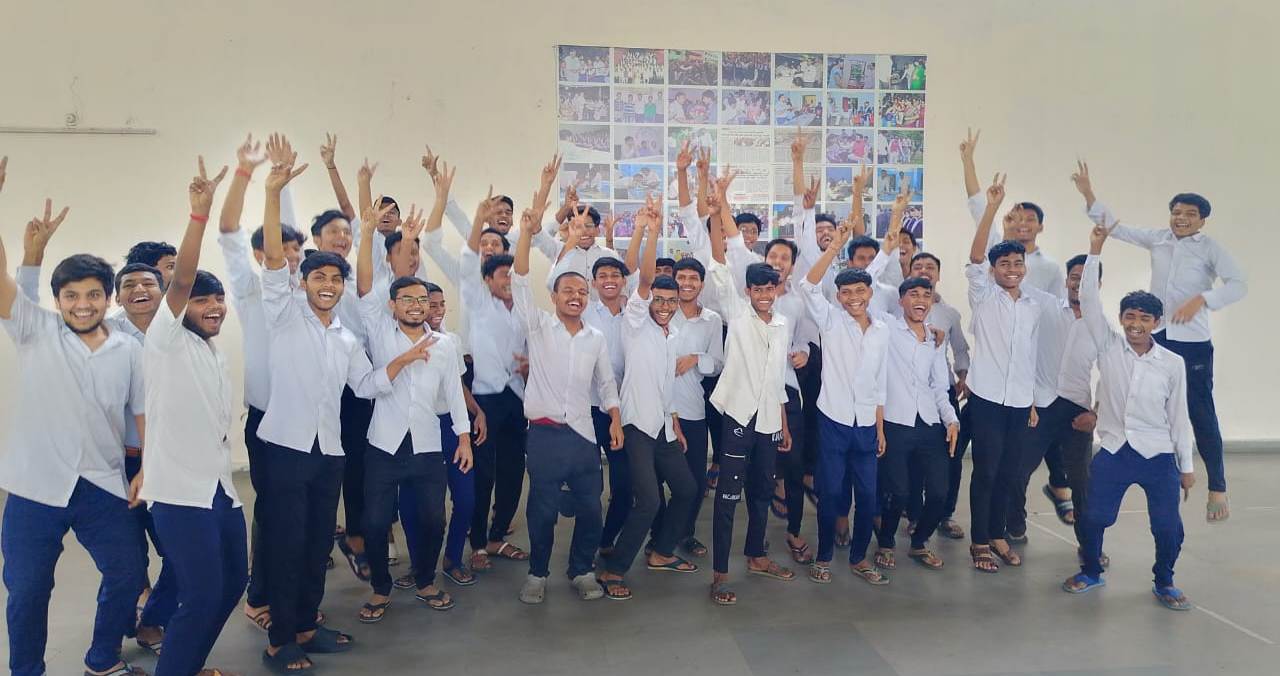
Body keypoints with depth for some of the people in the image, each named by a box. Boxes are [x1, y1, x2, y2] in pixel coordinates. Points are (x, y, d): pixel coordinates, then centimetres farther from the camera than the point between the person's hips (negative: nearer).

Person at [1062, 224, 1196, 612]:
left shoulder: (1172, 363, -1)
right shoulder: (1109, 346, -1)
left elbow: (1178, 416, 4)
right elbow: (1089, 301, -9)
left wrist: (1186, 465, 6)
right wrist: (1095, 252, -17)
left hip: (1158, 454, 0)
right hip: (1113, 451, 0)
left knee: (1168, 526, -1)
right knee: (1094, 517, 1)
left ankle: (1164, 584, 24)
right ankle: (1091, 572, 26)